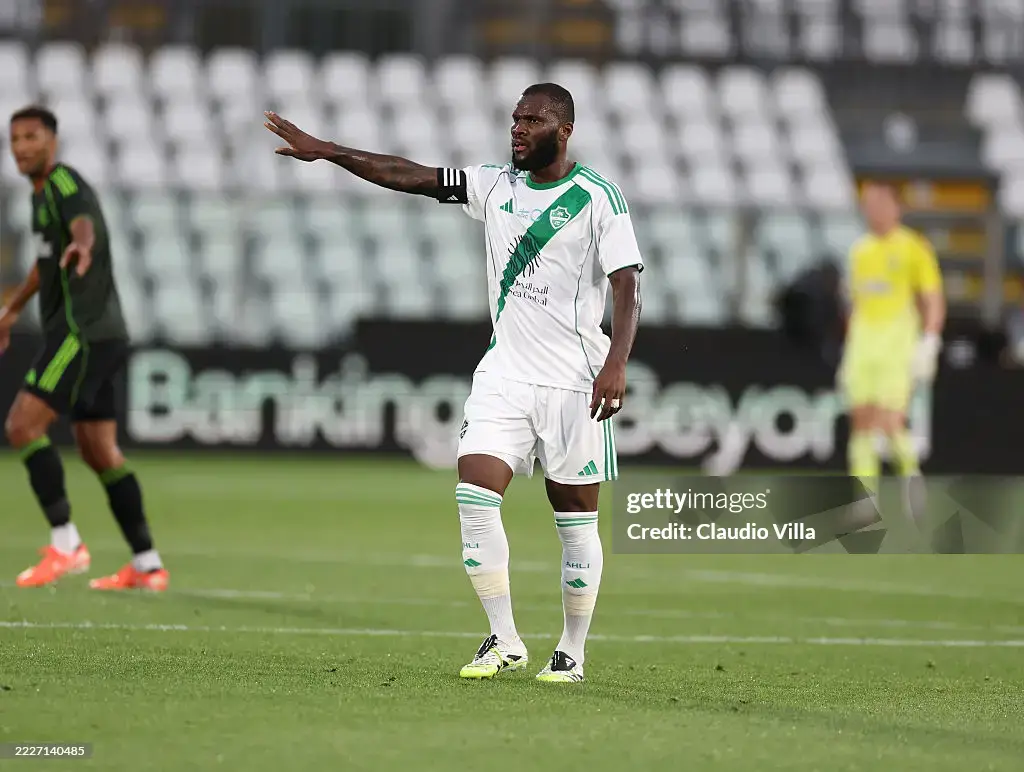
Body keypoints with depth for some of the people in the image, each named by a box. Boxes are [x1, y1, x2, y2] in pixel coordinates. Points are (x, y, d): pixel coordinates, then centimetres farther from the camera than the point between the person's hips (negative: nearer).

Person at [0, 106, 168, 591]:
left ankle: (65, 545, -14)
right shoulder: (42, 192, 19)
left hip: (83, 331, -10)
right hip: (100, 334, 10)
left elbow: (84, 224, -35)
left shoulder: (63, 182, -11)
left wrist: (83, 246, -59)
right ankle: (147, 566, 13)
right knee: (99, 452, 12)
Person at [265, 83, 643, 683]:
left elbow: (627, 284, -12)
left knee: (576, 522, 2)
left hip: (574, 382, -5)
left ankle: (573, 653, 15)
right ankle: (504, 642, 0)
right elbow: (411, 177, 9)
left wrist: (615, 363, -24)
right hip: (504, 374, 5)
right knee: (475, 495, -10)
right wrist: (325, 151, 5)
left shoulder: (597, 198, -8)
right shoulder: (496, 186, 9)